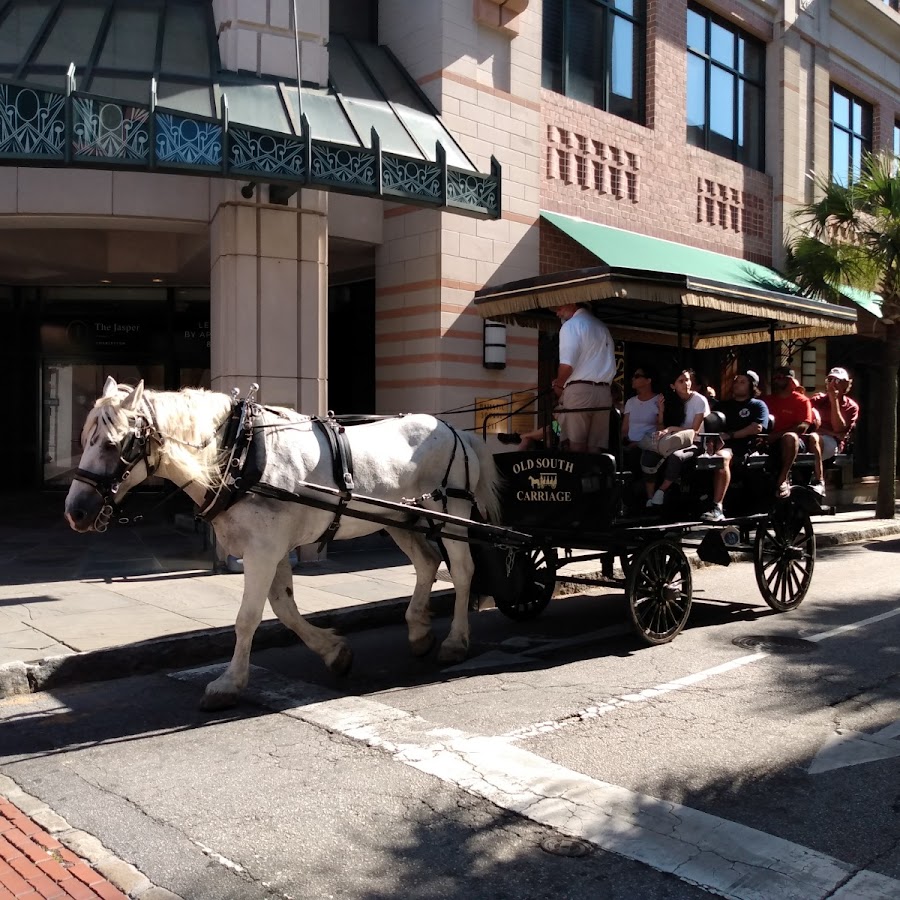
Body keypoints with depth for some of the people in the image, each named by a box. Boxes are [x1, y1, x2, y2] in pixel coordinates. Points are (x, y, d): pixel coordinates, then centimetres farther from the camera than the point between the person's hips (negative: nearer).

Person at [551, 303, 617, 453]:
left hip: (578, 390, -7)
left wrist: (558, 384, 3)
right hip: (604, 392, 7)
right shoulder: (603, 327, 22)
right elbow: (610, 366, 19)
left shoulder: (572, 325, -3)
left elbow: (567, 365, -14)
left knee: (576, 449, -8)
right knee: (595, 449, 3)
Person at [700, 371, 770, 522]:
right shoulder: (723, 404, 32)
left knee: (722, 456, -39)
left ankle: (717, 508, -46)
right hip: (722, 444, 5)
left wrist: (730, 436, -9)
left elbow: (757, 428, -2)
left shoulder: (758, 405, 16)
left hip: (743, 447, -5)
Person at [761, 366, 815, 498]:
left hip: (793, 442, -4)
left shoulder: (801, 400, 6)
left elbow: (803, 427, -7)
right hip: (770, 442, 4)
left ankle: (782, 480, -38)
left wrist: (778, 435, -18)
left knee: (790, 437, -39)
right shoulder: (767, 400, 20)